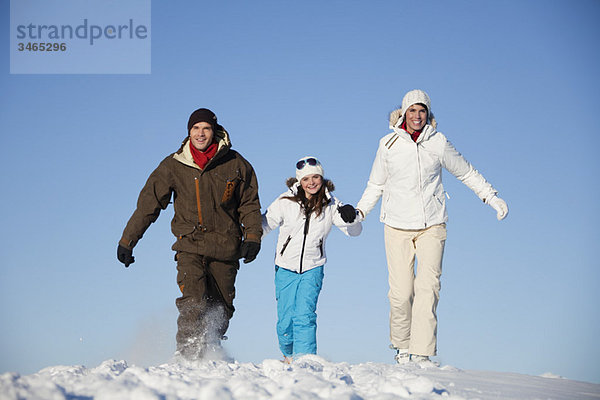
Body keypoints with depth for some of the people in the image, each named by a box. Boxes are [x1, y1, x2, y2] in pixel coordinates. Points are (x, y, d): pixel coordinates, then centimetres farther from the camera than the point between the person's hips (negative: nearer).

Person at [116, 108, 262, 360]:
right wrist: (127, 241, 5)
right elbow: (148, 203, 5)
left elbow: (250, 204, 11)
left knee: (220, 310, 5)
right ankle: (187, 355, -17)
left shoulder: (235, 164, 1)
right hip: (190, 245, -1)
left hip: (226, 247, 1)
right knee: (193, 303, -20)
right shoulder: (173, 166, 1)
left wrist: (252, 237, -2)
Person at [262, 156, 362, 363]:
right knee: (286, 320, 2)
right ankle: (288, 355, 29)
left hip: (312, 269, 0)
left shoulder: (330, 205, -2)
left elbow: (354, 231, -4)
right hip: (286, 268, 0)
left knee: (304, 316, -16)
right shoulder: (286, 202, -6)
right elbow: (265, 224, 3)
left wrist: (350, 218, -26)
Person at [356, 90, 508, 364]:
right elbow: (376, 185, 15)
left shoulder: (438, 143, 1)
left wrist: (492, 197, 13)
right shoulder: (389, 144, 2)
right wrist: (359, 212, 6)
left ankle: (422, 353, -12)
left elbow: (466, 173, 15)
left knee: (428, 288, -13)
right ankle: (402, 344, 18)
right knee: (400, 293, -6)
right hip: (397, 226, 0)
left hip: (432, 225, 0)